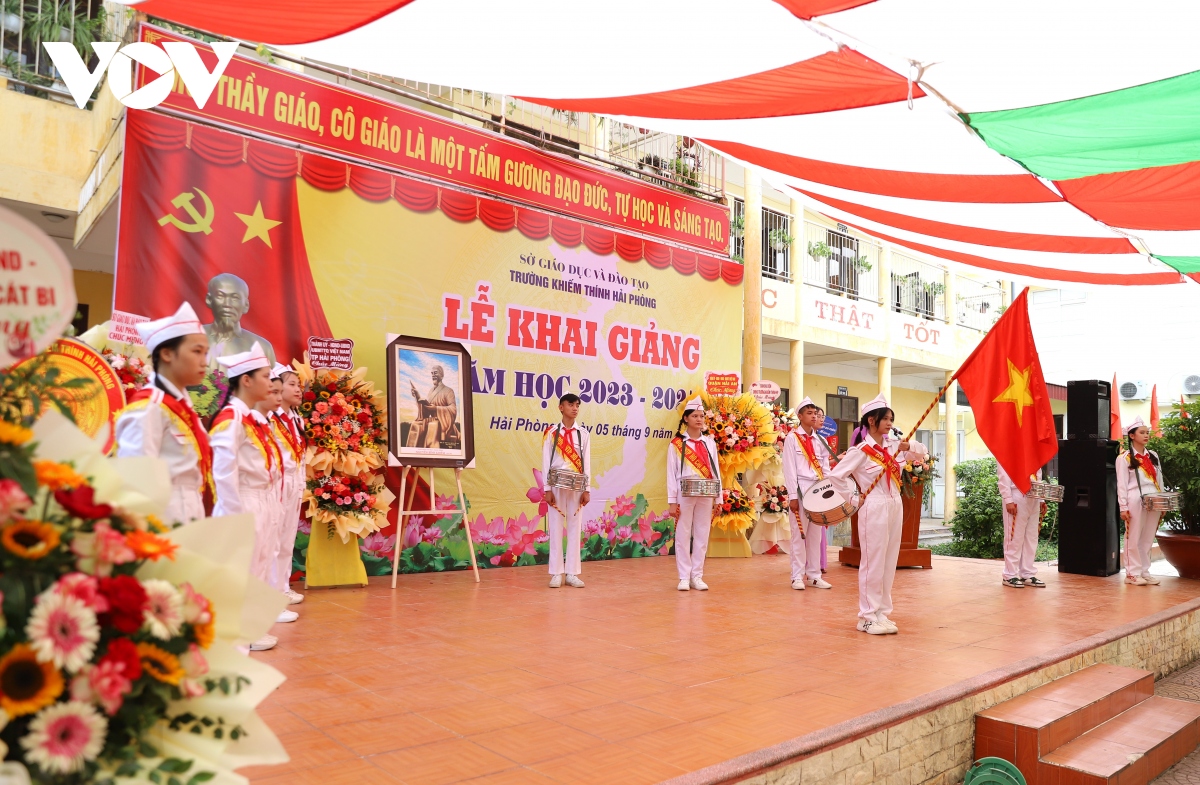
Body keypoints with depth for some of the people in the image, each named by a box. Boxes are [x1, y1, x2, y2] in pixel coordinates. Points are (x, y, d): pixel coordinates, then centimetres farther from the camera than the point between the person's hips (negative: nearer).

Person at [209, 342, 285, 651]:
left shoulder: (255, 418, 12)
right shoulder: (231, 417, -15)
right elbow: (224, 472, -20)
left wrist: (270, 507, 14)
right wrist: (236, 516, -20)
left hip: (263, 505, 9)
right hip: (243, 506, -9)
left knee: (259, 569, 16)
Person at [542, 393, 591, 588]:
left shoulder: (583, 434, 8)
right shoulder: (551, 433, 1)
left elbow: (586, 463, 5)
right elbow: (546, 462, -2)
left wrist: (587, 490, -1)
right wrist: (547, 489, -8)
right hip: (557, 485, -2)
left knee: (575, 528, 3)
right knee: (556, 528, 0)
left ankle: (572, 573, 9)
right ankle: (557, 573, 6)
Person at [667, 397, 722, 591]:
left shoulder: (710, 442, 9)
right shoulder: (677, 444, 0)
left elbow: (715, 470, 9)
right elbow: (671, 473, -3)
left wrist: (719, 498, 5)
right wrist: (672, 502, -7)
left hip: (706, 495, 3)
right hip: (685, 495, -3)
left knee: (702, 535, 5)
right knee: (683, 535, 1)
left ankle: (697, 576, 14)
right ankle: (684, 578, 9)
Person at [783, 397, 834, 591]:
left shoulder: (820, 440, 14)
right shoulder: (792, 438, -1)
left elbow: (825, 468, 12)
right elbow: (789, 469, -7)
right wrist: (793, 495, -13)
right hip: (801, 489, -5)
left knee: (816, 534, 7)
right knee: (799, 533, -2)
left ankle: (814, 575, 13)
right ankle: (797, 576, 4)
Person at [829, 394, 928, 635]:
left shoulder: (893, 444, 8)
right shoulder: (860, 450, -11)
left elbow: (921, 452, 17)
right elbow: (836, 475, -16)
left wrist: (909, 447, -4)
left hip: (895, 507, 7)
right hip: (874, 509, -7)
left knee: (889, 564, 11)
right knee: (873, 563, -1)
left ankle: (882, 613, 20)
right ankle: (867, 616, 7)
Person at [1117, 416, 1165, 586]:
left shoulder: (1153, 456, 15)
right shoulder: (1124, 457, -2)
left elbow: (1160, 481, 15)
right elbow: (1122, 484, -6)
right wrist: (1123, 507, -11)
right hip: (1135, 501, -5)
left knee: (1148, 538, 8)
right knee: (1134, 538, 0)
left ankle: (1144, 571, 16)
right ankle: (1132, 573, 6)